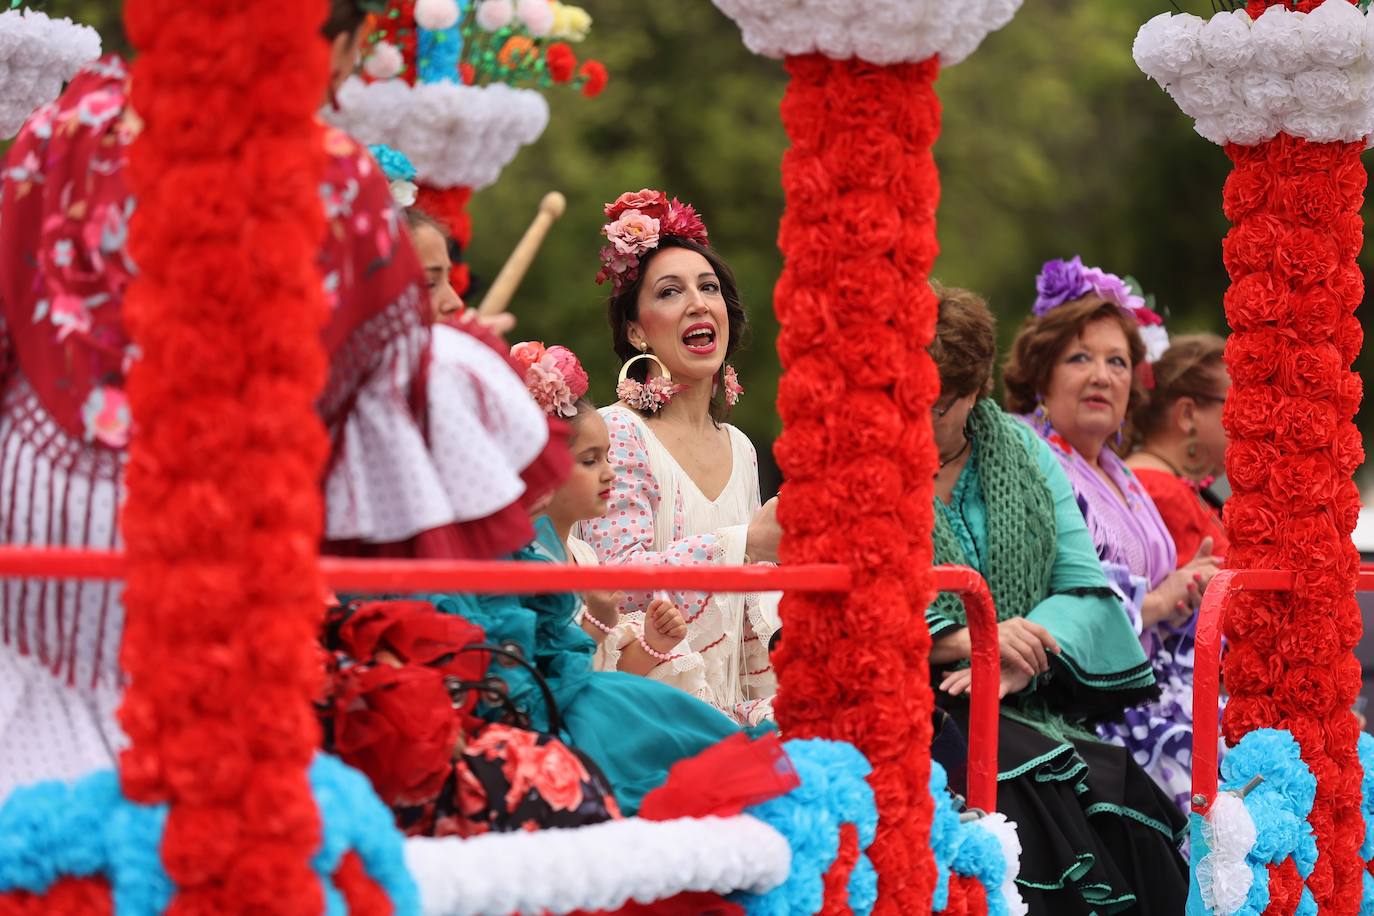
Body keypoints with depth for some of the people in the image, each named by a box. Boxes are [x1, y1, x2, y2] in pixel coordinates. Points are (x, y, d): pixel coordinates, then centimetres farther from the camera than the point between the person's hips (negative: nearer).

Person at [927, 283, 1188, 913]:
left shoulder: (1023, 453, 16)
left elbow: (1083, 587, 6)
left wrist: (1020, 662, -14)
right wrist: (965, 639, -19)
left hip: (1031, 708, 4)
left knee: (1124, 789, -23)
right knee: (1026, 778, -32)